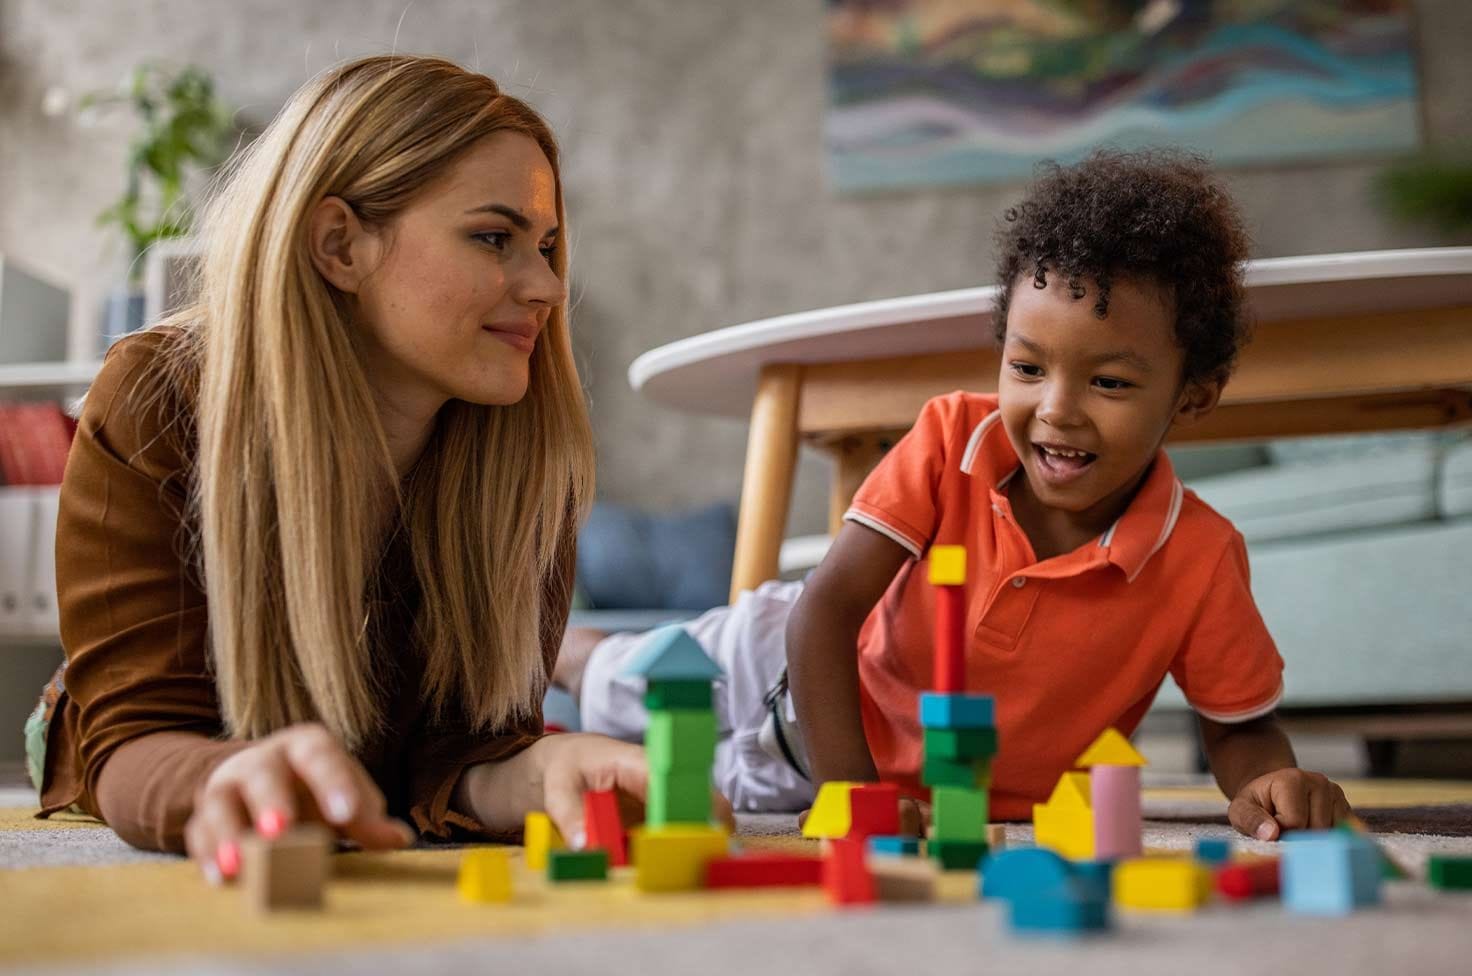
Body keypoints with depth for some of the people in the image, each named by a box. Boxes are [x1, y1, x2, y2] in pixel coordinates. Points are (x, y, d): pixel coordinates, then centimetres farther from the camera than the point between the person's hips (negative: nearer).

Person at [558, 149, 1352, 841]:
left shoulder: (1200, 562, -30)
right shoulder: (951, 442, -30)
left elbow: (1241, 725, -16)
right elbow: (827, 607, -31)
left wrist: (1266, 786, -40)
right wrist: (848, 792, -38)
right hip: (810, 691, -1)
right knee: (627, 691, 22)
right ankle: (555, 647, 57)